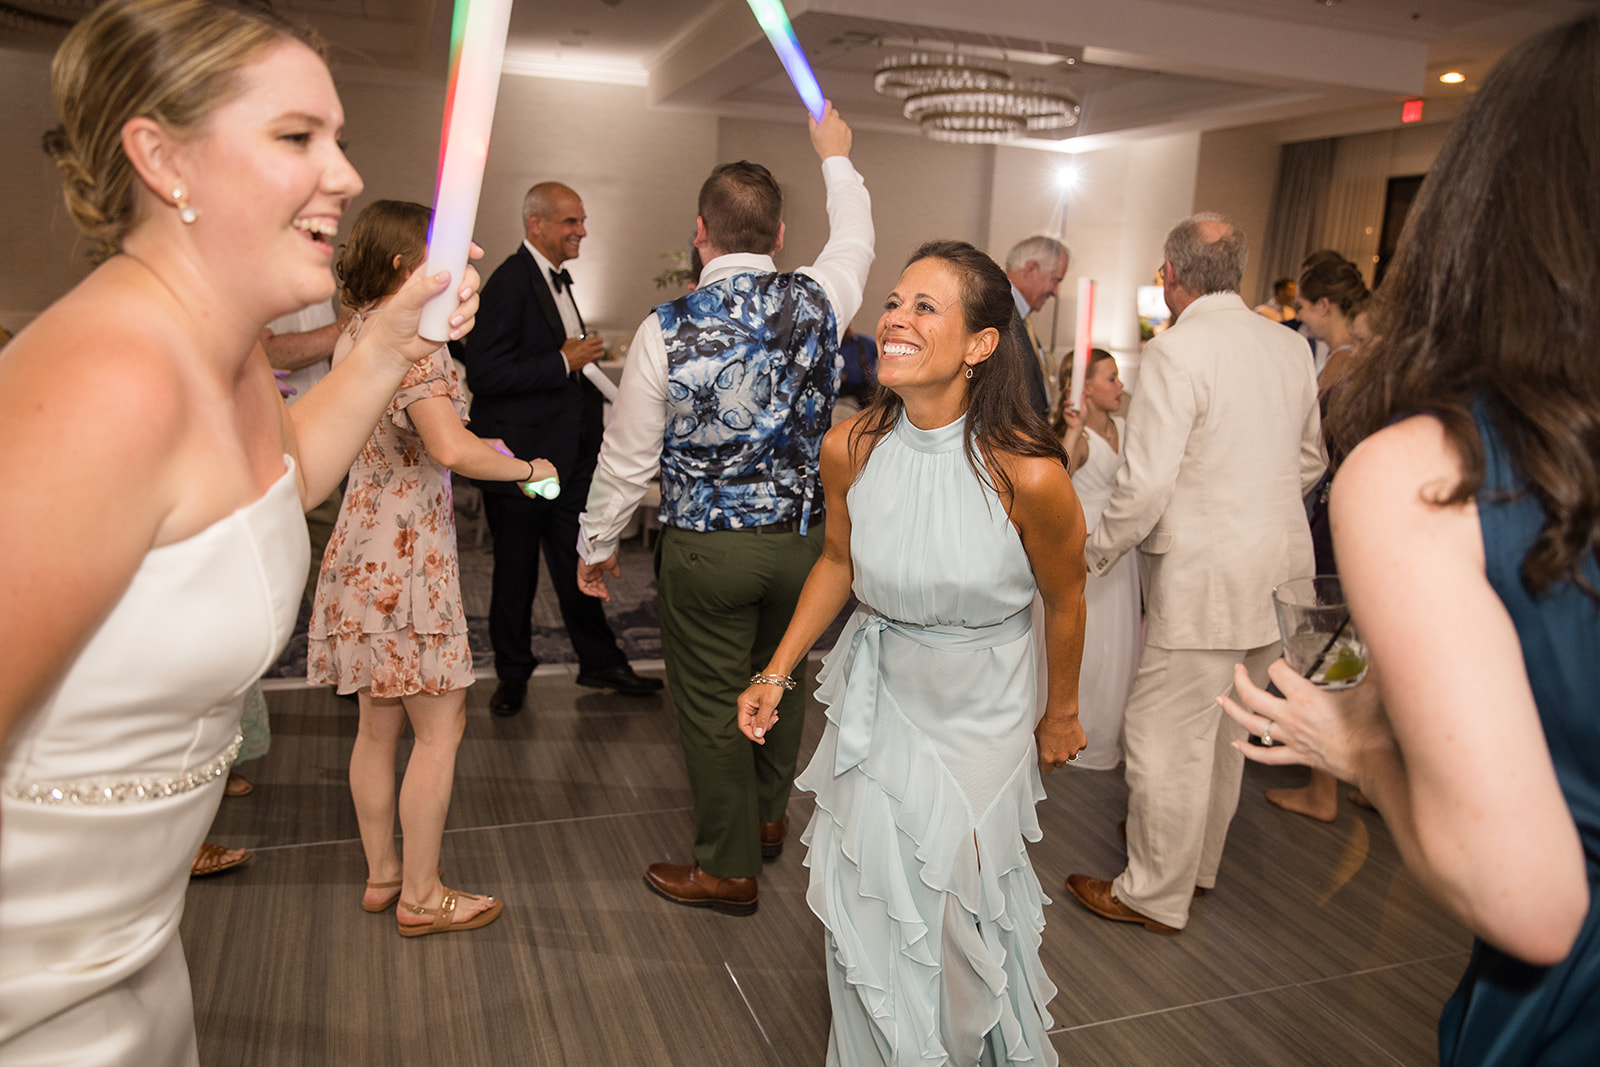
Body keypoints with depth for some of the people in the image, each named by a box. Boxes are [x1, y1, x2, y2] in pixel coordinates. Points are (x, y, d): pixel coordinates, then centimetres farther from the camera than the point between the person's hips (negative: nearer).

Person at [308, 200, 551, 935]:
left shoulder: (357, 334, 12)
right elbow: (453, 449, -29)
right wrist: (526, 467, -12)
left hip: (365, 547, 10)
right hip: (407, 553, -9)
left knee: (379, 725, 17)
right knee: (440, 728, 1)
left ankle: (381, 874, 30)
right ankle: (420, 895, 13)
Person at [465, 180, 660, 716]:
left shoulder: (557, 278, 13)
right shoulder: (509, 283, -17)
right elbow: (485, 374, -25)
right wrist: (565, 361, -22)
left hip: (569, 452, 8)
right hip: (521, 457, -8)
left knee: (579, 565, 15)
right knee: (516, 572, 8)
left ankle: (600, 662, 27)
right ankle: (513, 674, 25)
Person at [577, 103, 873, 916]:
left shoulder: (666, 330, -13)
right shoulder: (816, 300, -5)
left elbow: (628, 455, -5)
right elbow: (855, 240, 20)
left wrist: (597, 543, 11)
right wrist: (835, 155, 37)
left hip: (706, 548, -4)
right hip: (804, 536, 4)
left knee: (710, 704, 10)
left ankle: (728, 867, 25)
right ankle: (768, 816, 43)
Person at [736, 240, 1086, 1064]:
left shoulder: (1029, 474, -27)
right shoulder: (848, 449, -16)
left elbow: (1063, 601, -10)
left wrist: (1061, 714, 5)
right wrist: (775, 674, 1)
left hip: (980, 710, -3)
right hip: (876, 695, 3)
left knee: (958, 901, 7)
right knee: (866, 897, 13)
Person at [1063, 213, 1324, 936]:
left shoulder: (1175, 354, -17)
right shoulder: (1290, 347, 7)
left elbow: (1146, 484, -21)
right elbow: (1310, 463, 17)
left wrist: (1094, 555, -6)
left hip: (1204, 577, -9)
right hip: (1275, 566, 9)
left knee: (1166, 737, 4)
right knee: (1222, 728, 21)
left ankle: (1156, 895, 17)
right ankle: (1198, 859, 39)